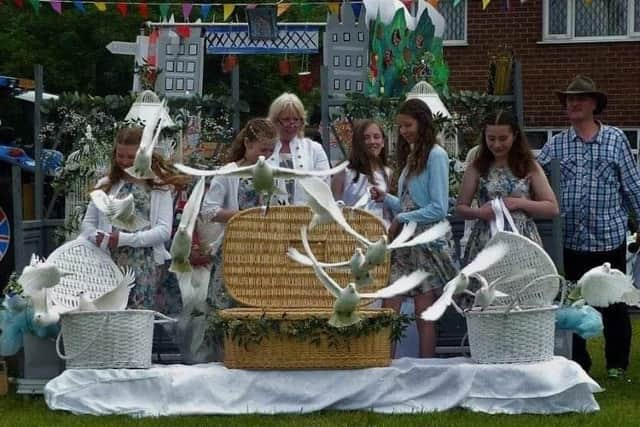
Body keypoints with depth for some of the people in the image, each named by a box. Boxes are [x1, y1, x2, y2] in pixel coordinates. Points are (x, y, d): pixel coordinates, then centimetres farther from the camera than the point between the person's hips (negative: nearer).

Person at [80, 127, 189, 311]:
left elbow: (164, 231, -3)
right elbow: (87, 224, 15)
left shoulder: (159, 188, 7)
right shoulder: (106, 185, 14)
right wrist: (96, 238, -8)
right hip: (109, 264, 2)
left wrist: (125, 239, -12)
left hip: (145, 268, -2)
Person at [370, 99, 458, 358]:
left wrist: (401, 220, -10)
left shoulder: (435, 155, -8)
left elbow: (438, 209, -13)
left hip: (427, 242, -7)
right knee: (389, 310, -3)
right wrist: (386, 199, 4)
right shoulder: (409, 156, 17)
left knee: (424, 315, -3)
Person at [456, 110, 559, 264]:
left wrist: (520, 203, -10)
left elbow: (552, 208, 4)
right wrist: (478, 212, -10)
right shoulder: (477, 168, 7)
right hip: (485, 242, 0)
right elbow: (460, 208, 11)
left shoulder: (529, 167, 6)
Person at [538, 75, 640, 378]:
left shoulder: (615, 140, 0)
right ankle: (578, 364, 20)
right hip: (573, 239, 2)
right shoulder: (556, 145, 5)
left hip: (610, 236, -2)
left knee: (614, 305, 6)